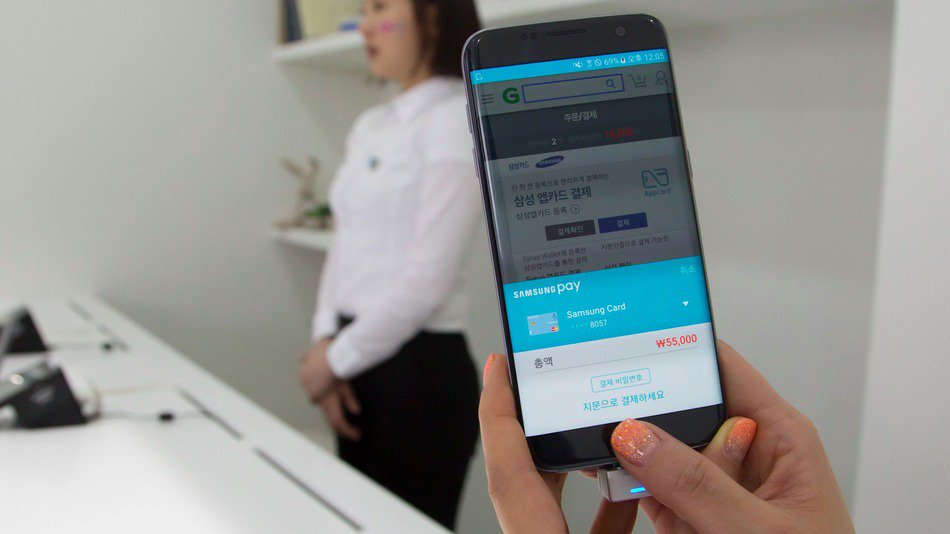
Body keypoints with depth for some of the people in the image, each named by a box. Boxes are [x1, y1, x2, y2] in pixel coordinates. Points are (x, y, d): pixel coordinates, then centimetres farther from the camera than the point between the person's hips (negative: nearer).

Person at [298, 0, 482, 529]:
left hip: (420, 369, -8)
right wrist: (325, 342, 0)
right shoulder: (369, 126, 12)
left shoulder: (456, 119, -13)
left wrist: (338, 360, -10)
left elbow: (428, 279, -19)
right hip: (361, 362, 8)